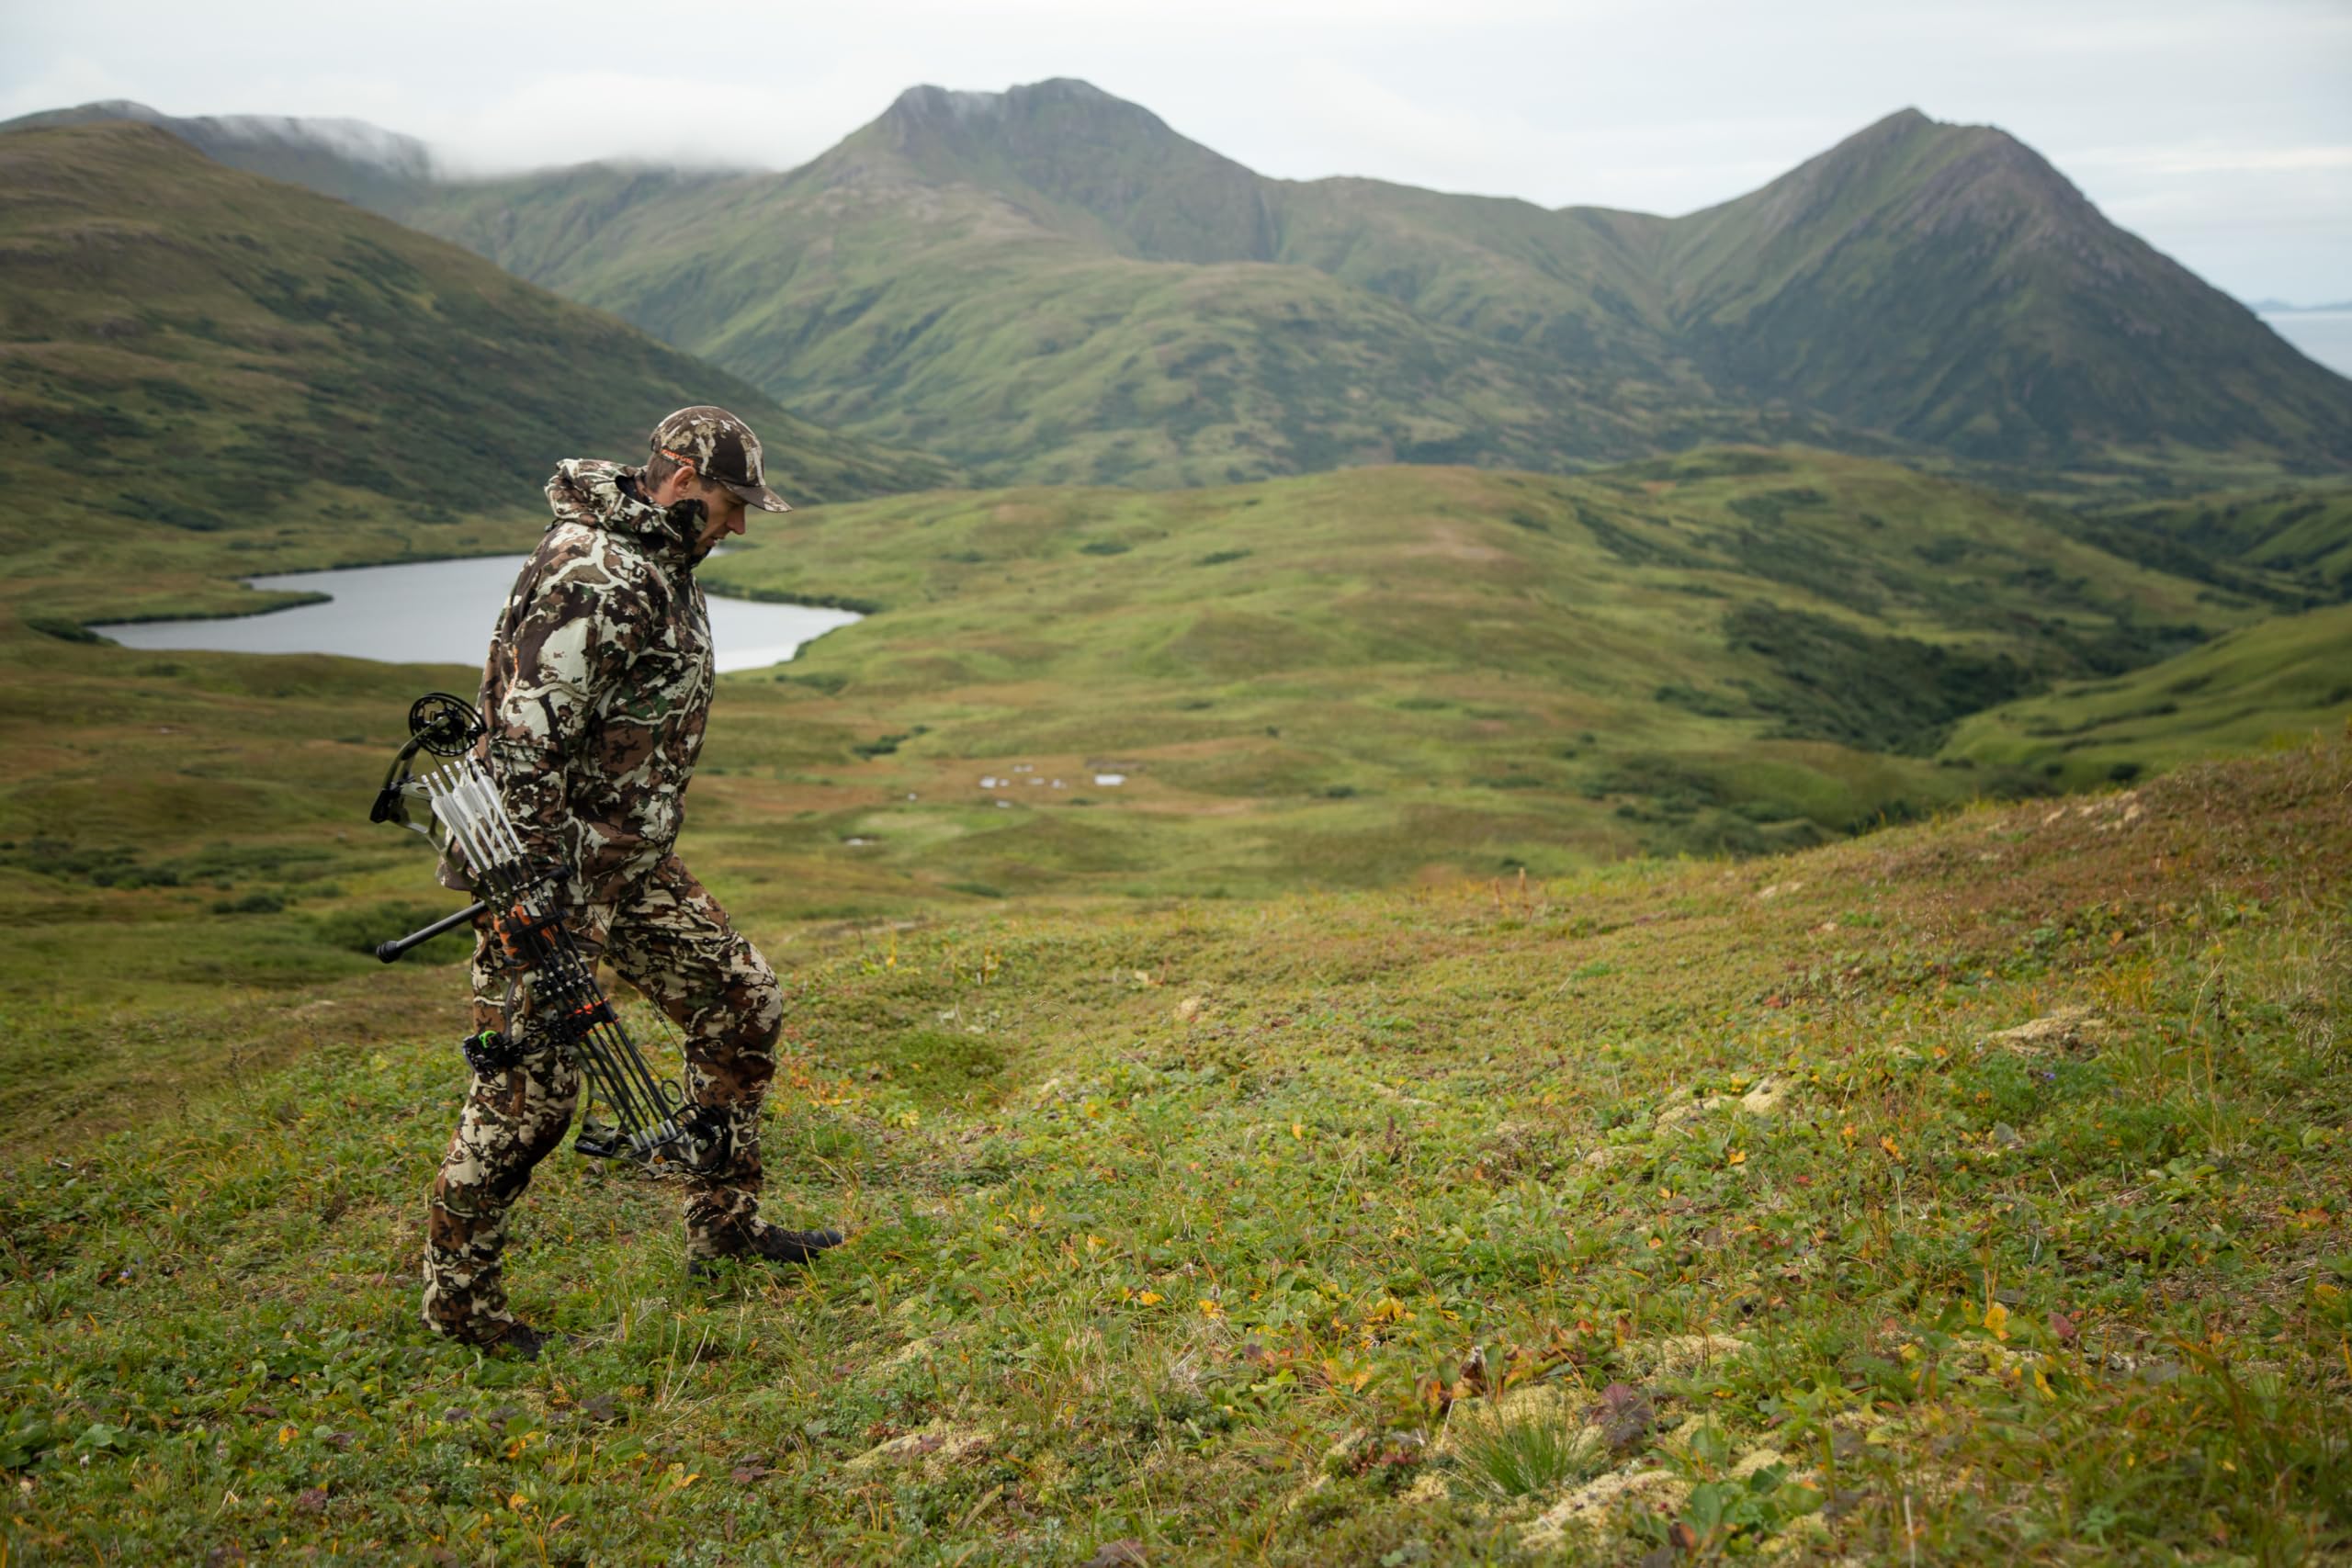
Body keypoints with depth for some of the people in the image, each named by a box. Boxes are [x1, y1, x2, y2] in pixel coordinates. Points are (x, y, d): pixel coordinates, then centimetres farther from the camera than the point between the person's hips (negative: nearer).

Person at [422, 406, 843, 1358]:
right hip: (556, 866, -10)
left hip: (635, 865, 10)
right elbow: (525, 741, -26)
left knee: (741, 1002, 12)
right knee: (530, 1087, -2)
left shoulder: (657, 565, 11)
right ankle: (457, 1294, 14)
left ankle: (724, 1222, 24)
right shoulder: (593, 577, -22)